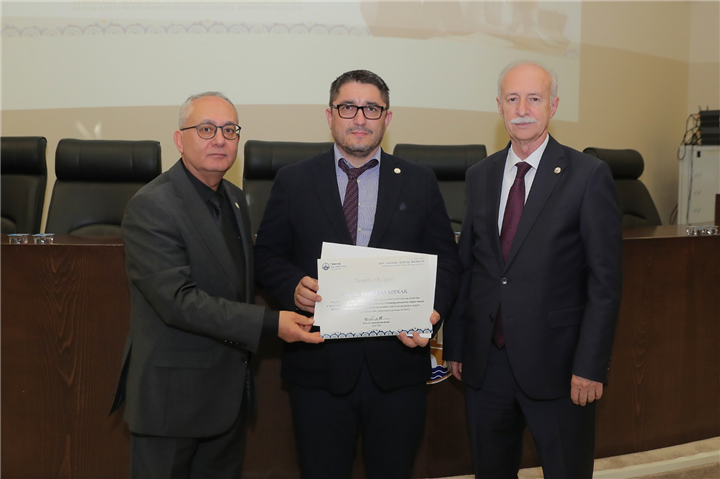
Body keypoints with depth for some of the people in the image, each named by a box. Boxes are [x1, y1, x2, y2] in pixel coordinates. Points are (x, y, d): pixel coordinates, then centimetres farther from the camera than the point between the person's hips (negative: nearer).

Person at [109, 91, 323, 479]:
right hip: (173, 394, -8)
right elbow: (177, 300, -25)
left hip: (230, 389, 8)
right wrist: (270, 323, -27)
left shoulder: (234, 198, 9)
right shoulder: (151, 206, -18)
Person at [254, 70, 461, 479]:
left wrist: (433, 312, -13)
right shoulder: (293, 181, 5)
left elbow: (446, 261, 5)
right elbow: (267, 256, 5)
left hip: (398, 364, 1)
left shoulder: (420, 182, 6)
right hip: (320, 366, 0)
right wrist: (295, 286, -16)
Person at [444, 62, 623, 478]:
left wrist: (590, 366, -12)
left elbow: (605, 281, -9)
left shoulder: (589, 175, -7)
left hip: (555, 365, -4)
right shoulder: (481, 175, 7)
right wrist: (455, 344, 8)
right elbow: (467, 266, 10)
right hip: (485, 363, 4)